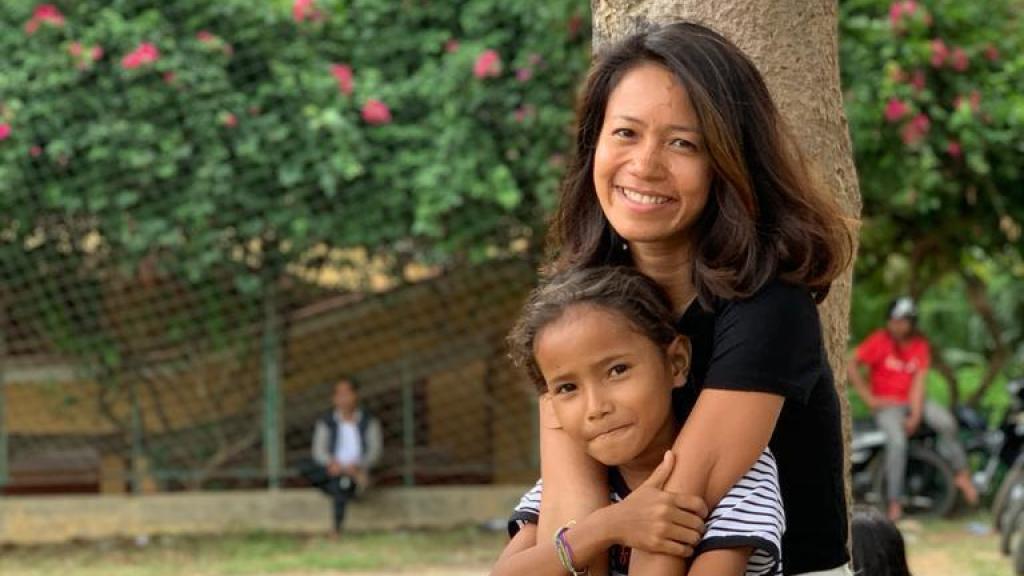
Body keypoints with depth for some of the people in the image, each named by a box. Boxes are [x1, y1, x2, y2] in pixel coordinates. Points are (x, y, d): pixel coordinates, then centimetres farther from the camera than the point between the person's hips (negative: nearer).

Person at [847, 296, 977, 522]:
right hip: (887, 404, -3)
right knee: (897, 441, -30)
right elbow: (851, 365, -11)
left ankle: (962, 474, -7)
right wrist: (870, 398, -13)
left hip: (913, 401, 3)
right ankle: (894, 503, -24)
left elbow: (918, 382, -5)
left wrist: (915, 416, -15)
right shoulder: (879, 340, -8)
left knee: (946, 422, -23)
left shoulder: (920, 345, 2)